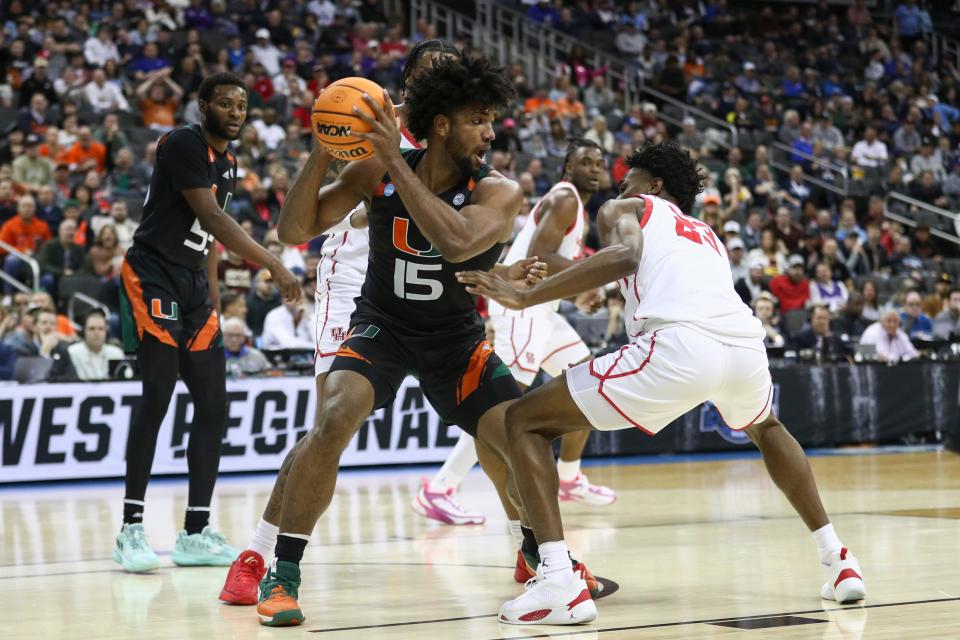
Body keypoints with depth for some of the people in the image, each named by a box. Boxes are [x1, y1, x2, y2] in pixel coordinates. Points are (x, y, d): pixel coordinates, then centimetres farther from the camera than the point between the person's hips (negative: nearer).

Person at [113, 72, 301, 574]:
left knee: (213, 405, 3)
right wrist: (274, 266, -26)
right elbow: (211, 218, -22)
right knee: (157, 397, -15)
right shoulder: (183, 144, -13)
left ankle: (195, 534, 7)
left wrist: (212, 296, 16)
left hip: (192, 283, 9)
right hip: (152, 276, -9)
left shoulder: (228, 164, 15)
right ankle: (130, 529, -8)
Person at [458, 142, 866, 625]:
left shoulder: (625, 210, 23)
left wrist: (525, 297, -2)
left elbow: (623, 257, 0)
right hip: (745, 343, 6)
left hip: (680, 343, -6)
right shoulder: (709, 236, 40)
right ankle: (837, 559, 34)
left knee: (524, 421, 8)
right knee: (764, 428, 43)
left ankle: (557, 581, -9)